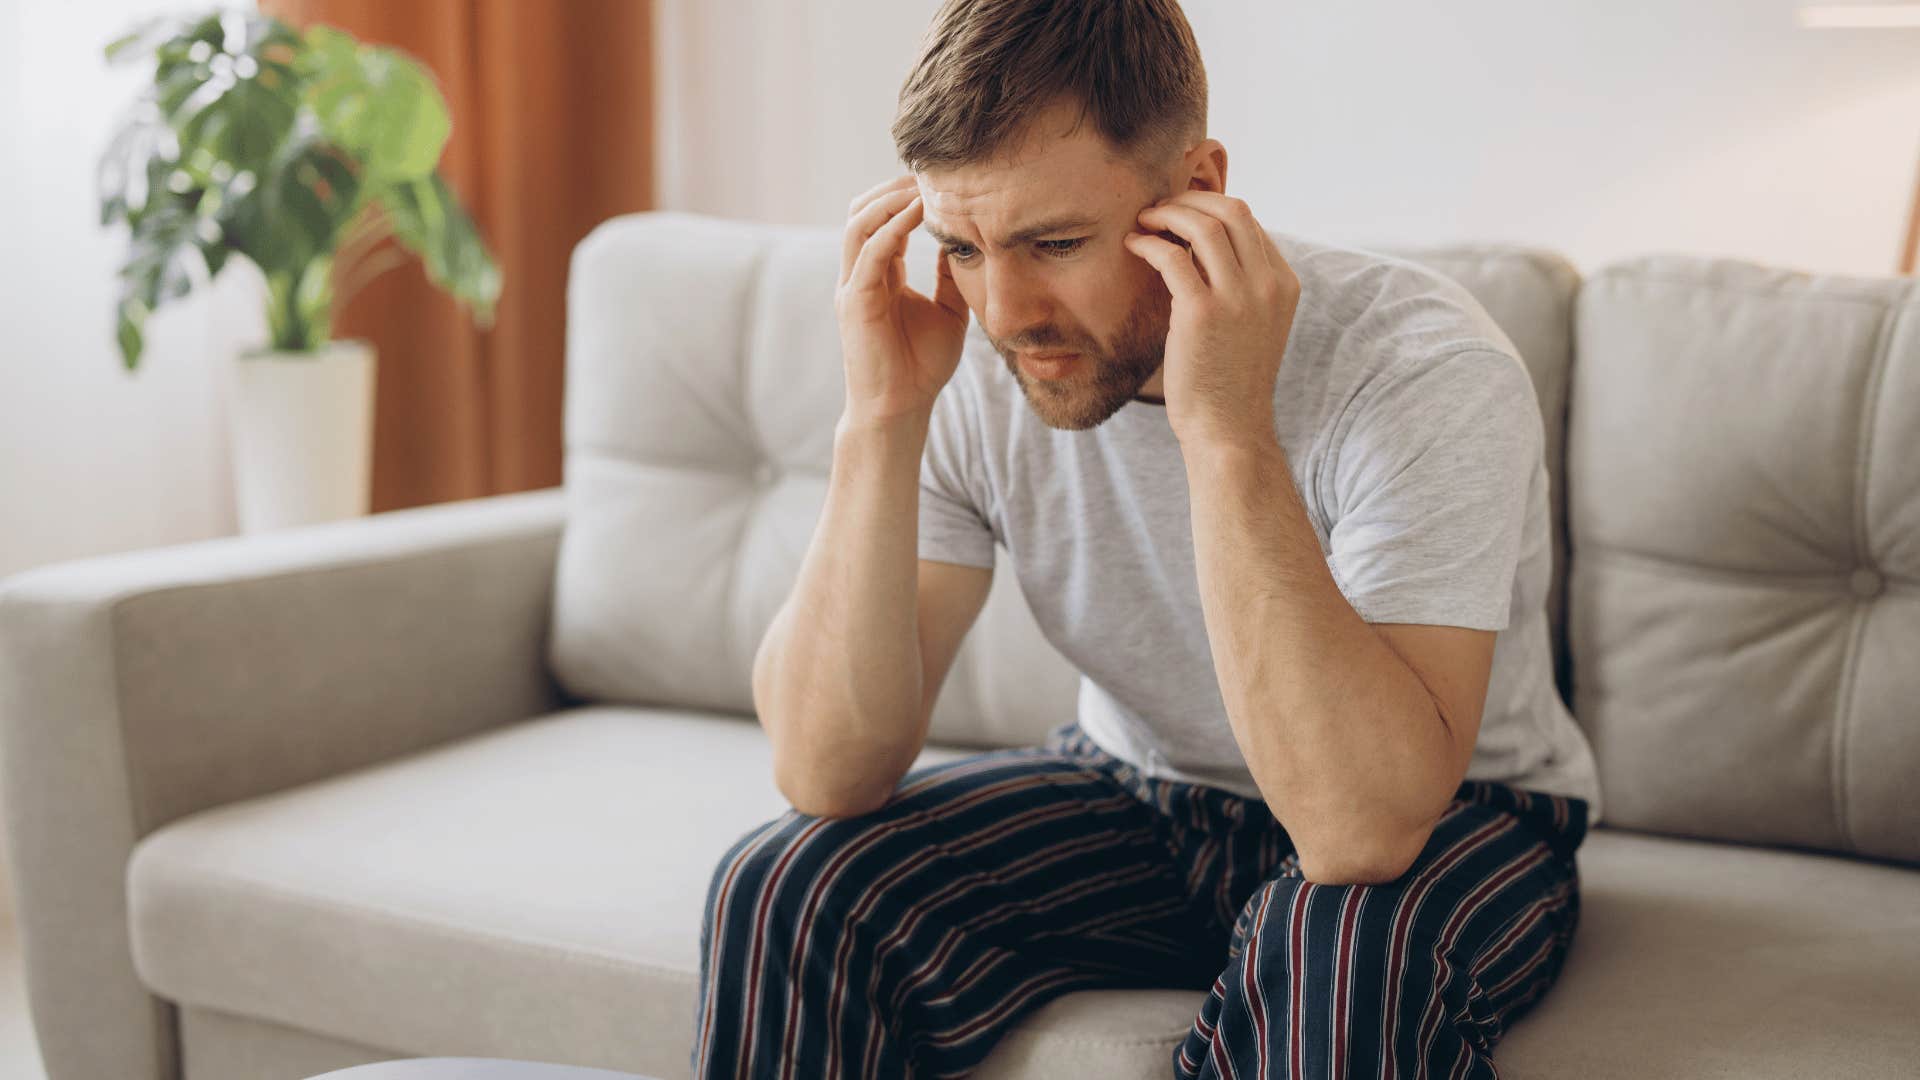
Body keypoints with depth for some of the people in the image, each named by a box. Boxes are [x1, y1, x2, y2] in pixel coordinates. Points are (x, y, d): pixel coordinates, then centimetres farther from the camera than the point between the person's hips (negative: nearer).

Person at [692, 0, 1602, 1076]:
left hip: (1450, 818, -3)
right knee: (785, 898, -18)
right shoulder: (972, 370, -15)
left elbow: (1364, 832, -39)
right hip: (1138, 800, 4)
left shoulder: (1431, 372, -28)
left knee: (1345, 948, -38)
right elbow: (829, 776, -20)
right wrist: (881, 418, -29)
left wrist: (1227, 430, -42)